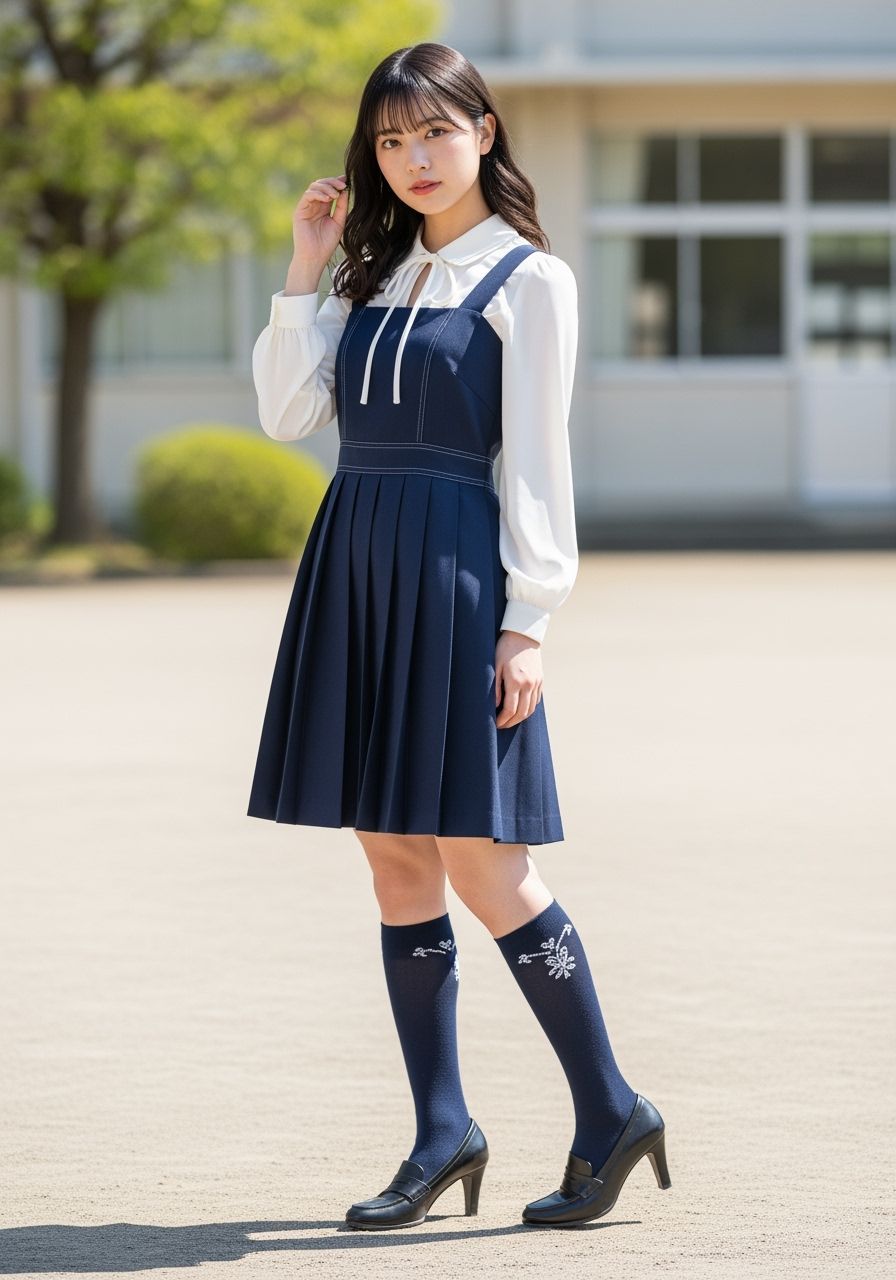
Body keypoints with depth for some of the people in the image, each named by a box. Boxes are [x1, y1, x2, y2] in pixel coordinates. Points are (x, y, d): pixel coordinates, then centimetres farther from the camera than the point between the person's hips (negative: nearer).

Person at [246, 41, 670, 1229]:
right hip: (353, 568, 6)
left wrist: (527, 622, -12)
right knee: (396, 863, 6)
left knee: (479, 863, -9)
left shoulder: (529, 278, -1)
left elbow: (535, 461, -6)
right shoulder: (375, 276, 17)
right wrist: (305, 268, 5)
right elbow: (287, 410, 10)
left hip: (455, 567, -6)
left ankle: (611, 1111, 2)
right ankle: (442, 1135, 11)